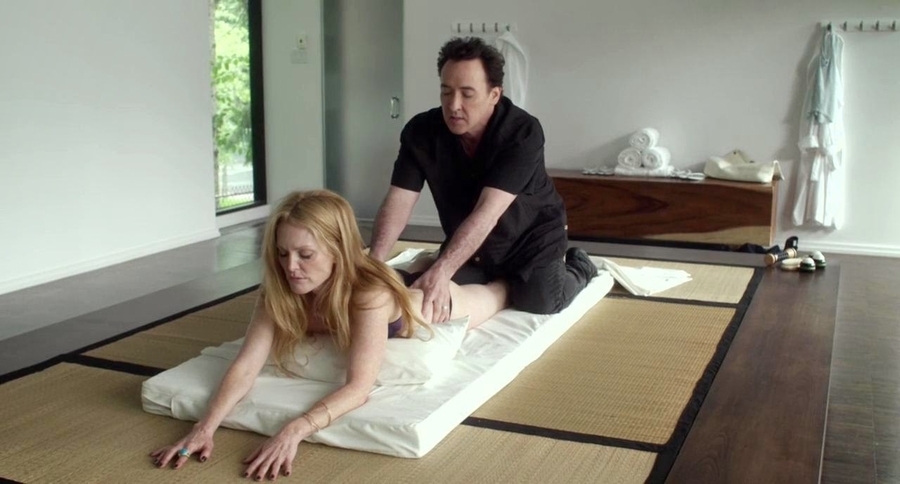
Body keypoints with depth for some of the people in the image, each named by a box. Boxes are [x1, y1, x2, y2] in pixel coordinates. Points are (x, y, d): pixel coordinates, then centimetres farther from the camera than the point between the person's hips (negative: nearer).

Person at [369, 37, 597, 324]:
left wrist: (441, 270, -51)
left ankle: (577, 269, 13)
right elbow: (399, 202, -23)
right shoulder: (421, 131, -17)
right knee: (437, 298, -11)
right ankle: (501, 282, 20)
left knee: (539, 300, -24)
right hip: (467, 246, 4)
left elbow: (487, 212, -39)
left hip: (531, 239, -4)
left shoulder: (523, 132, -30)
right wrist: (374, 262, -41)